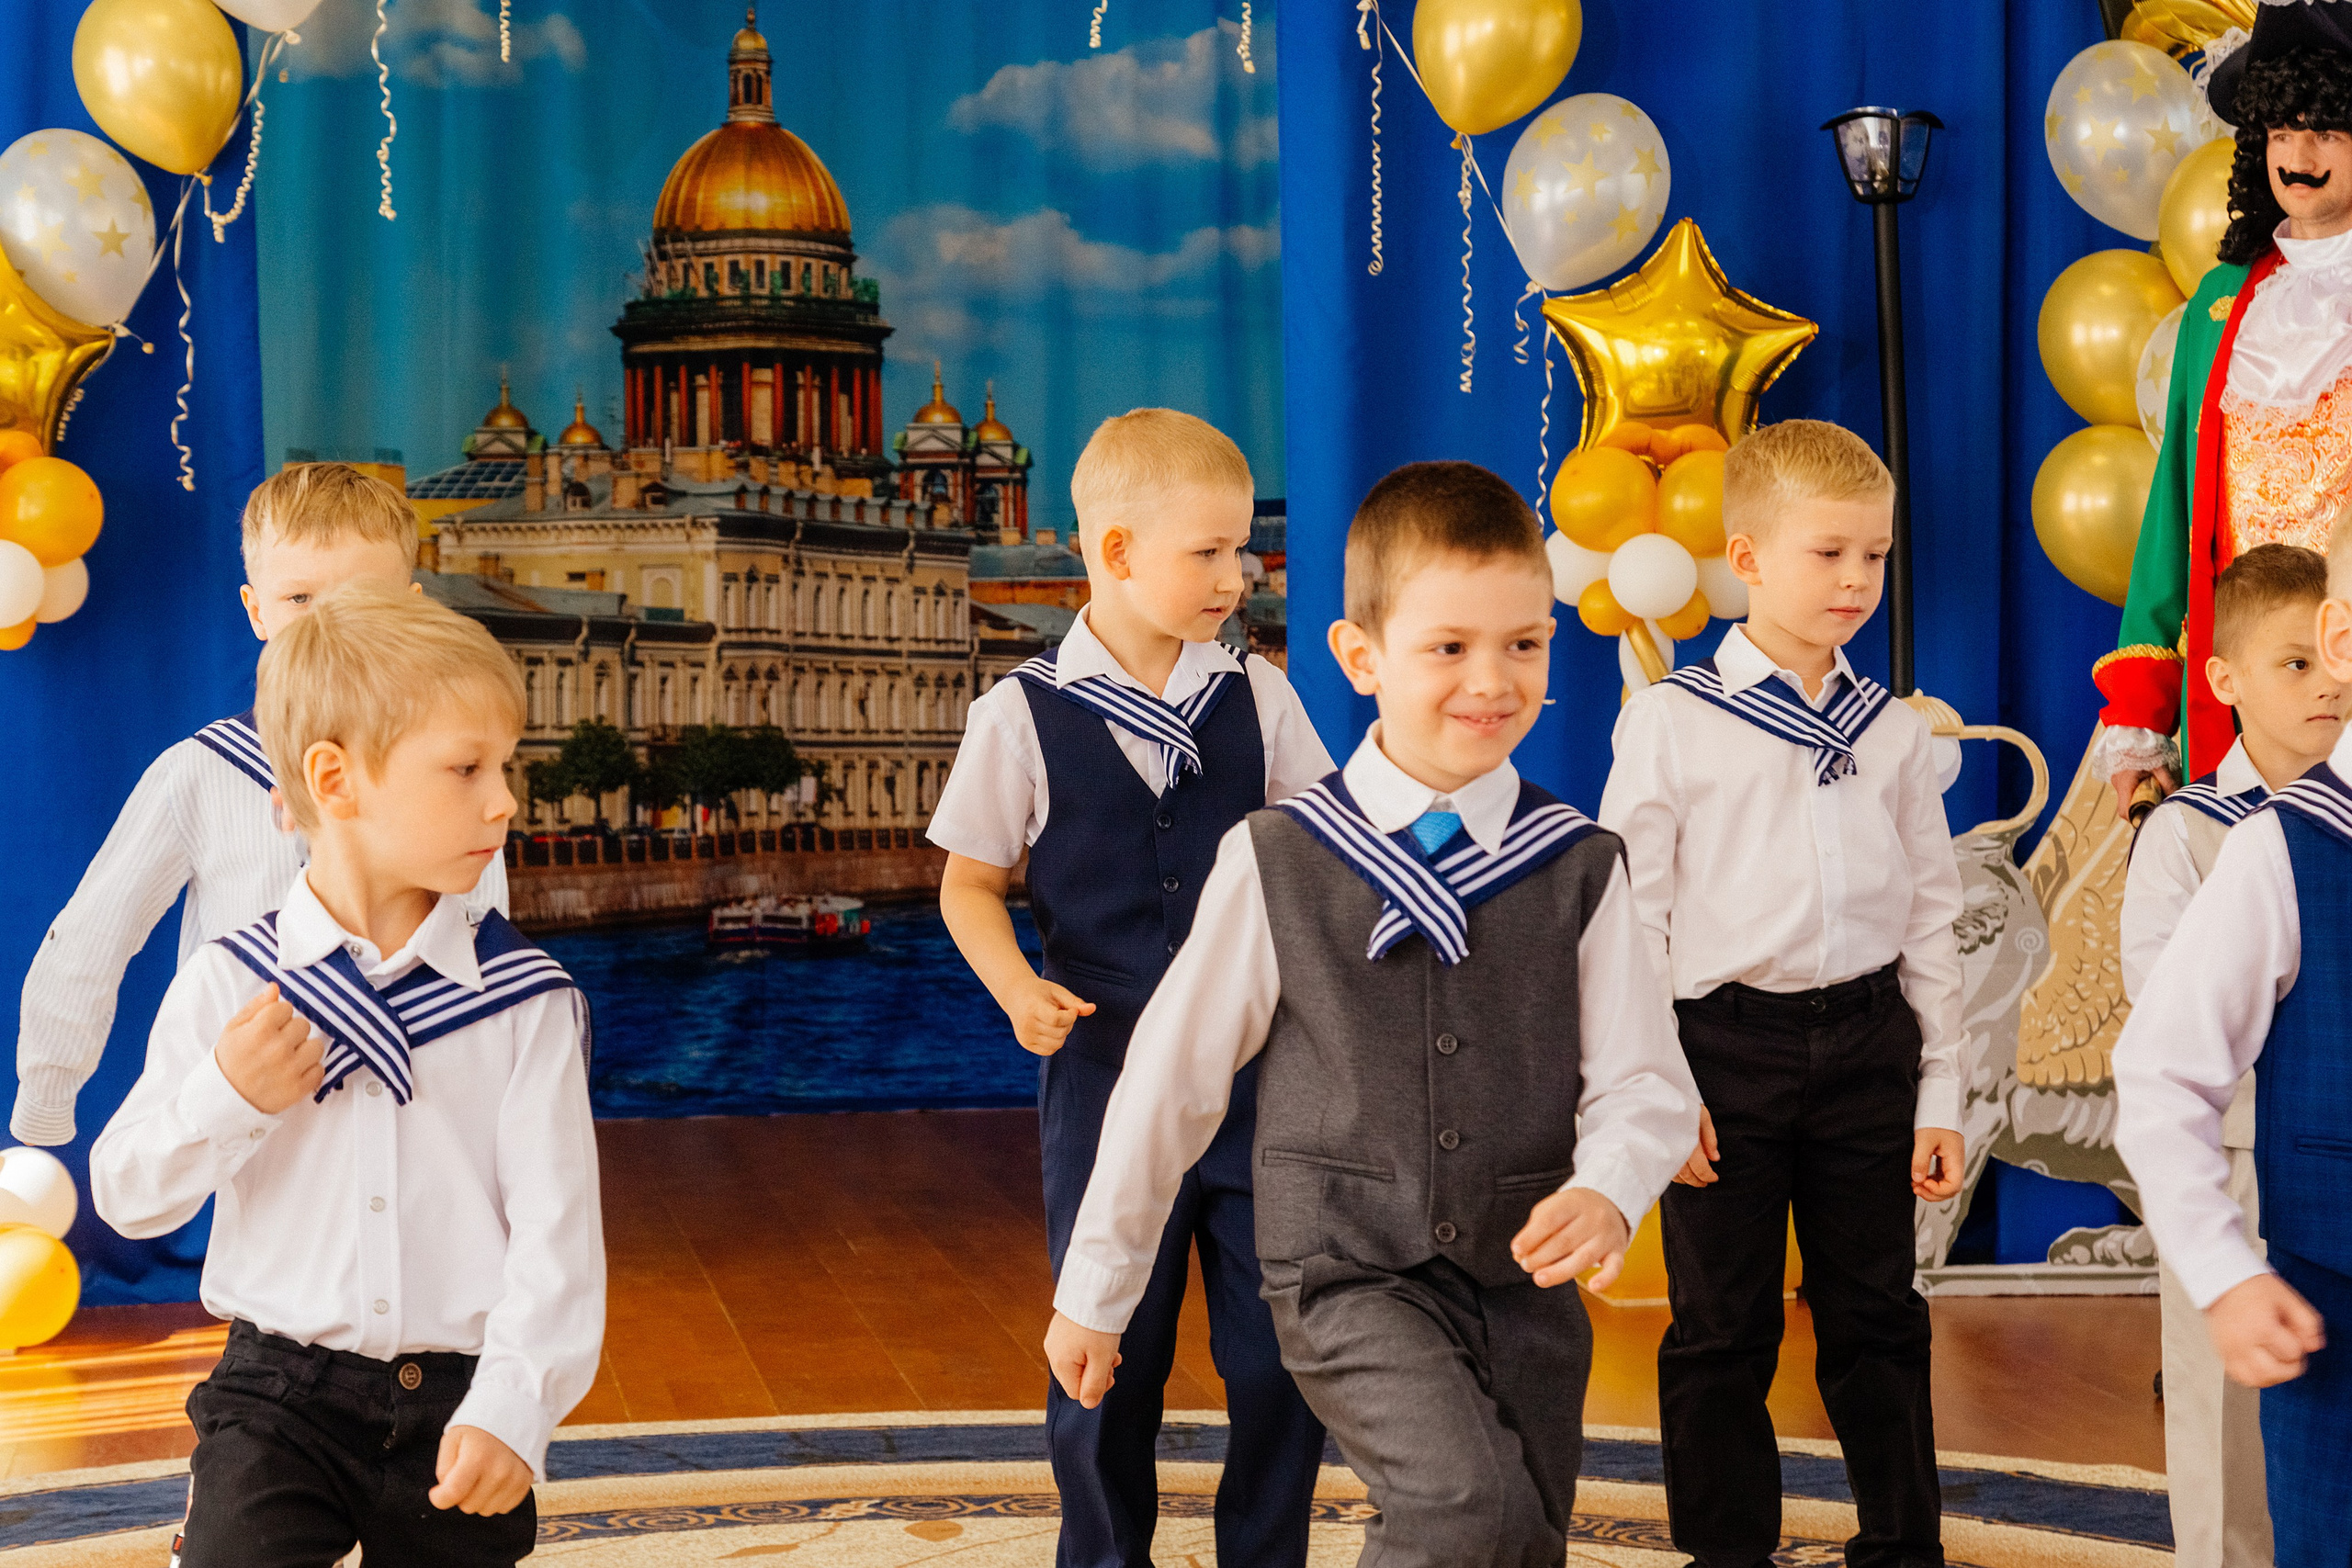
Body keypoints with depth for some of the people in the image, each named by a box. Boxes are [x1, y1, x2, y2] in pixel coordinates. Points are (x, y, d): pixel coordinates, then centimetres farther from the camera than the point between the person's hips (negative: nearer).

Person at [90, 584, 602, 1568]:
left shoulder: (524, 998, -3)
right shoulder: (228, 986, -2)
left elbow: (555, 1219, -9)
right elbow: (127, 1197, 3)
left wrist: (512, 1407, -20)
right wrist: (225, 1097, -15)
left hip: (455, 1403, 1)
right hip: (279, 1389, -1)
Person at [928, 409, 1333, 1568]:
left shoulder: (1257, 701, 2)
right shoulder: (1025, 716, -5)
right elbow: (971, 881, 3)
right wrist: (1018, 988, -14)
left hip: (1258, 1071, 2)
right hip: (1106, 1079, -2)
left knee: (1284, 1359, 5)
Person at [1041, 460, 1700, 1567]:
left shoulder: (1581, 871, 1)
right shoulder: (1277, 864, -5)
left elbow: (1644, 1083, 1)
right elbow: (1169, 1080, 3)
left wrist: (1606, 1194, -22)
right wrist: (1095, 1295, 10)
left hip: (1525, 1282, 3)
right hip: (1350, 1275, -3)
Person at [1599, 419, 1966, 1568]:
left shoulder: (1892, 732, 6)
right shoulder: (1670, 721, -4)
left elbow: (1931, 915, 9)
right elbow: (1634, 914, -4)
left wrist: (1939, 1094, 6)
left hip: (1867, 1042, 3)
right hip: (1726, 1048, -3)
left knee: (1876, 1316, 12)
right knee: (1722, 1330, 7)